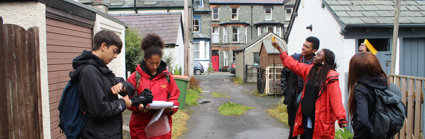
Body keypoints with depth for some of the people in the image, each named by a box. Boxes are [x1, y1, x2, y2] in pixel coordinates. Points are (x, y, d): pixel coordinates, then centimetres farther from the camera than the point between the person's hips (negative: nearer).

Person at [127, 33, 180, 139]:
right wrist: (138, 106, -19)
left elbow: (174, 98, 8)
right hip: (140, 127, -1)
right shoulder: (135, 77, 1)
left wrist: (171, 107, -13)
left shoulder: (167, 76, 6)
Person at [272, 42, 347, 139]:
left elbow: (336, 98, -18)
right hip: (307, 117, 6)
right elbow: (292, 64, 16)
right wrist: (279, 49, 18)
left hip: (321, 119, -6)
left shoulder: (331, 76, -12)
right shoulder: (309, 70, 8)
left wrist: (341, 118, -23)